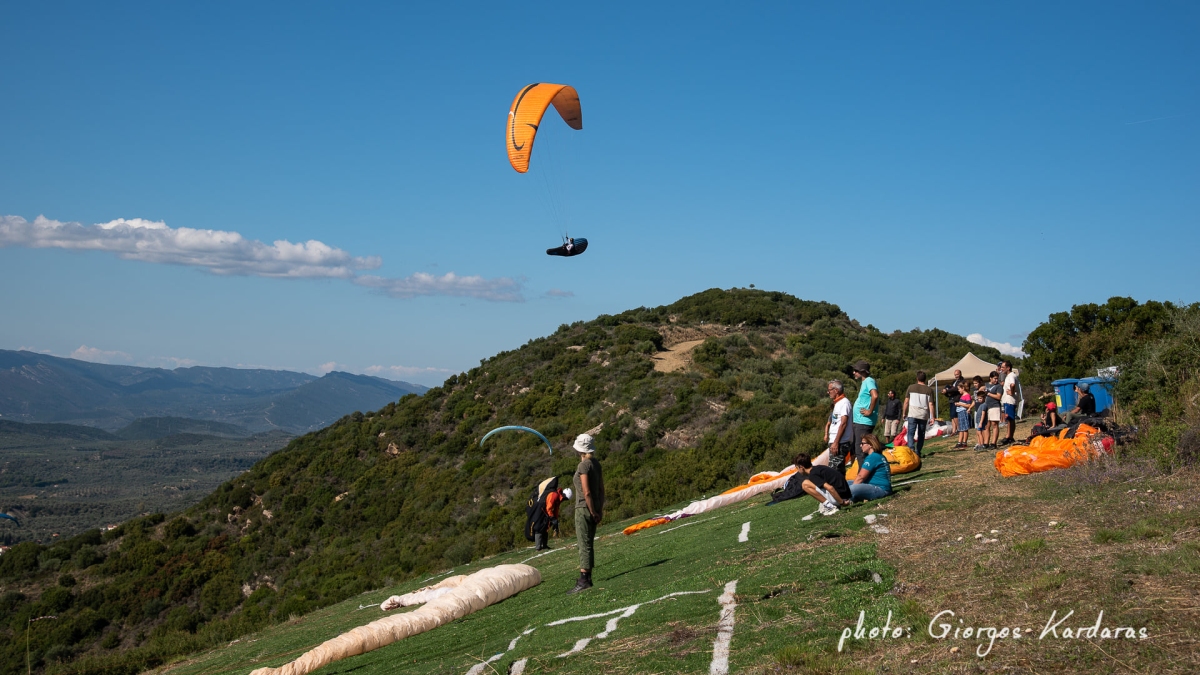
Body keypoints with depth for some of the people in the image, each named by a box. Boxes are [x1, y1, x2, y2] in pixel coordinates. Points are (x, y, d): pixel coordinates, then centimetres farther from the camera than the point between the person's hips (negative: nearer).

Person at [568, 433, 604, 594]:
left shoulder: (584, 465, -15)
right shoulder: (596, 463, 9)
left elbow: (586, 492, -19)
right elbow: (601, 489, 12)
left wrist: (593, 512, -13)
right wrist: (600, 509, 15)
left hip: (584, 508, -9)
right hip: (595, 508, 9)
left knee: (584, 545, -7)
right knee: (587, 544, 15)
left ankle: (583, 581, -8)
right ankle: (587, 579, 21)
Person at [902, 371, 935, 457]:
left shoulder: (911, 387, 2)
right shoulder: (929, 389, 3)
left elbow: (906, 401, 1)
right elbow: (931, 404, -2)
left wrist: (904, 413, 11)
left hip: (912, 414, -2)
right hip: (924, 415, 2)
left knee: (911, 433, -6)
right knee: (921, 434, 12)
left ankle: (911, 448, -26)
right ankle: (918, 452, 15)